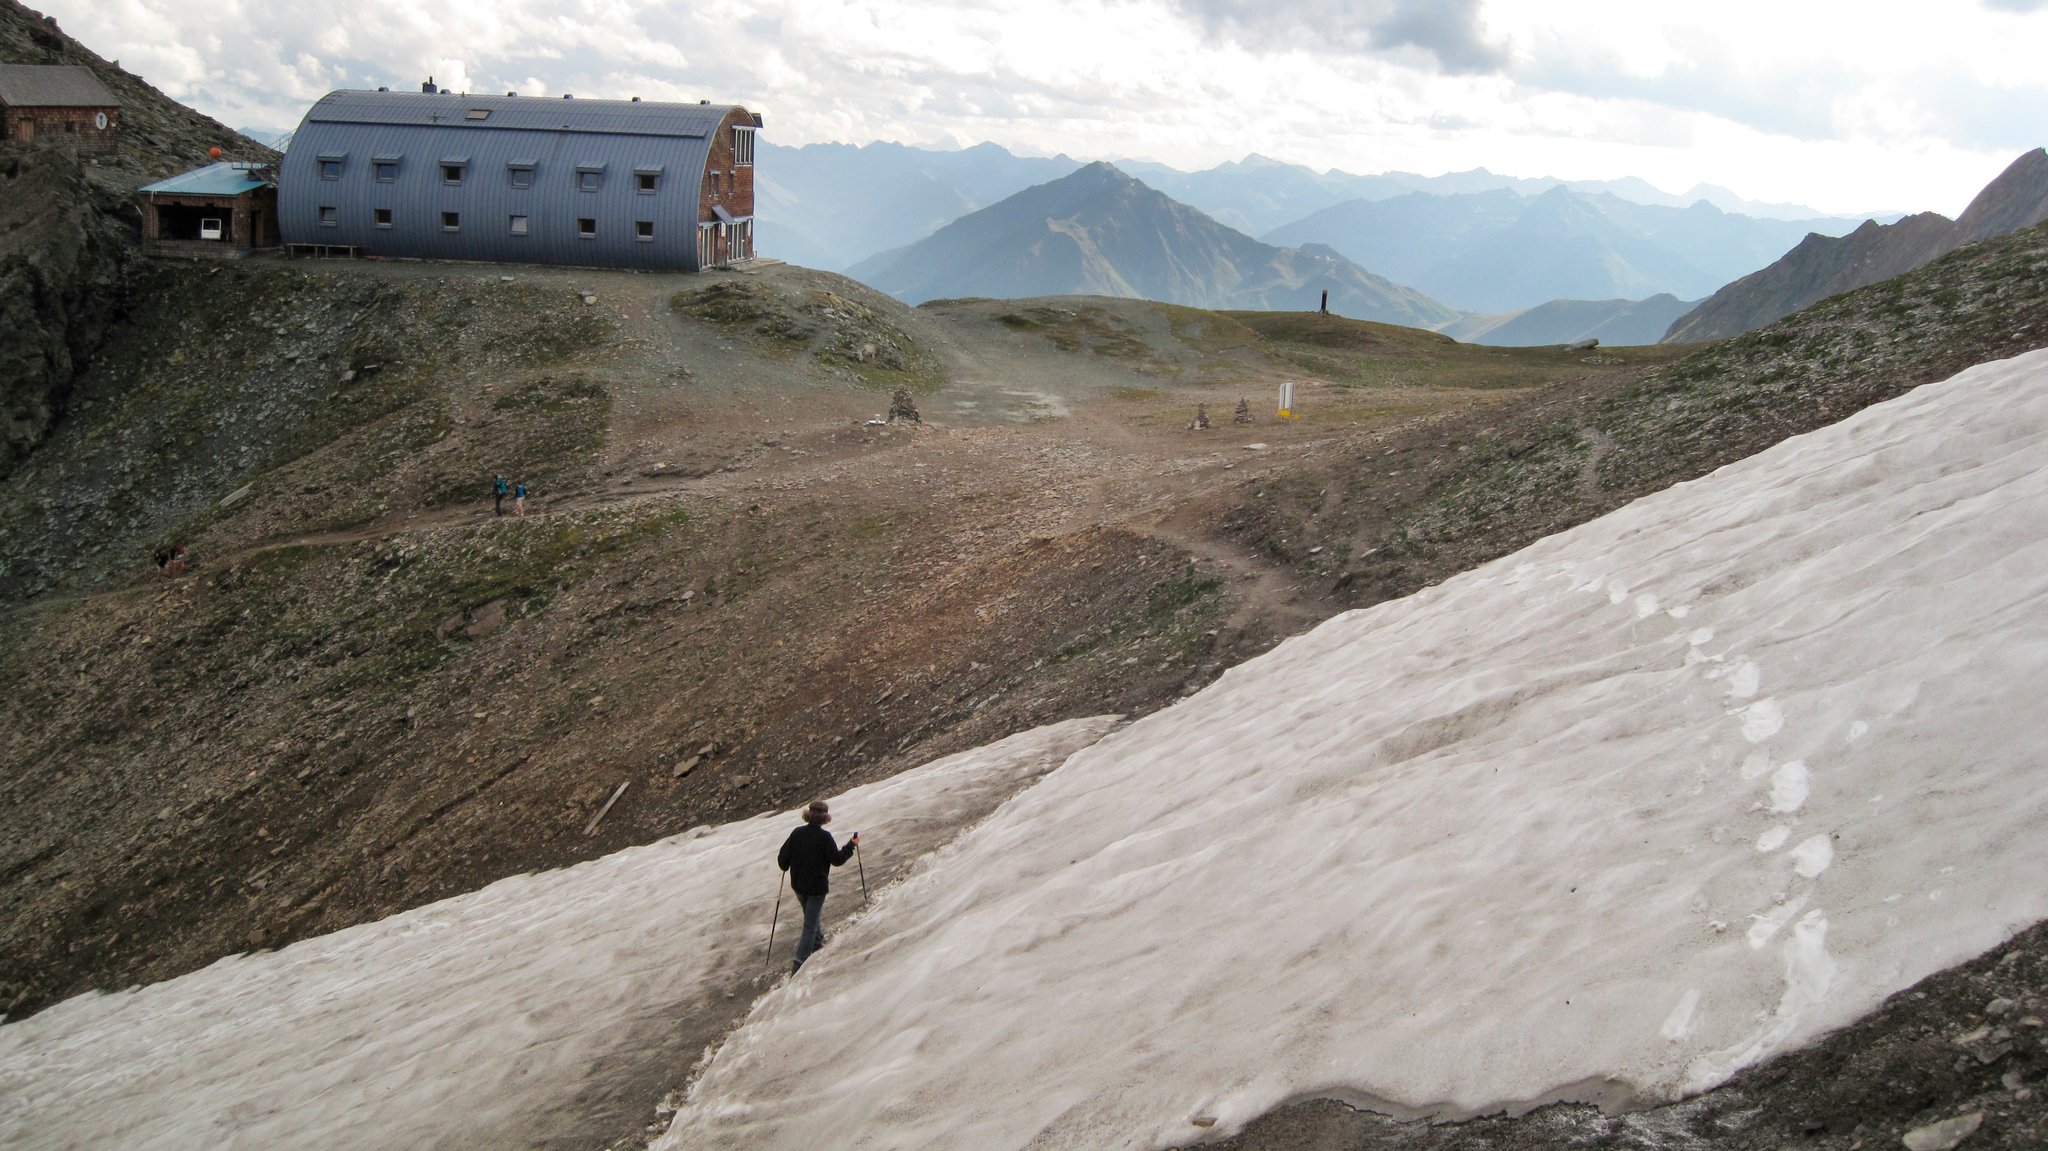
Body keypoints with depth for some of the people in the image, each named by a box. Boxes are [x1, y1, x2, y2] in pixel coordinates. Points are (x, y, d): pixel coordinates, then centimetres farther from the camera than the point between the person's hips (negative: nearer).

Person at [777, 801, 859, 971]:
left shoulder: (797, 833, -7)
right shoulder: (824, 837, -20)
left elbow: (783, 857, -2)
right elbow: (836, 859, -15)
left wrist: (785, 866, 21)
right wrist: (851, 845, -3)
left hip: (798, 885, 5)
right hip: (817, 887, -5)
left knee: (811, 915, 29)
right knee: (810, 924, 1)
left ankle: (818, 942, 49)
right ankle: (800, 963, -4)